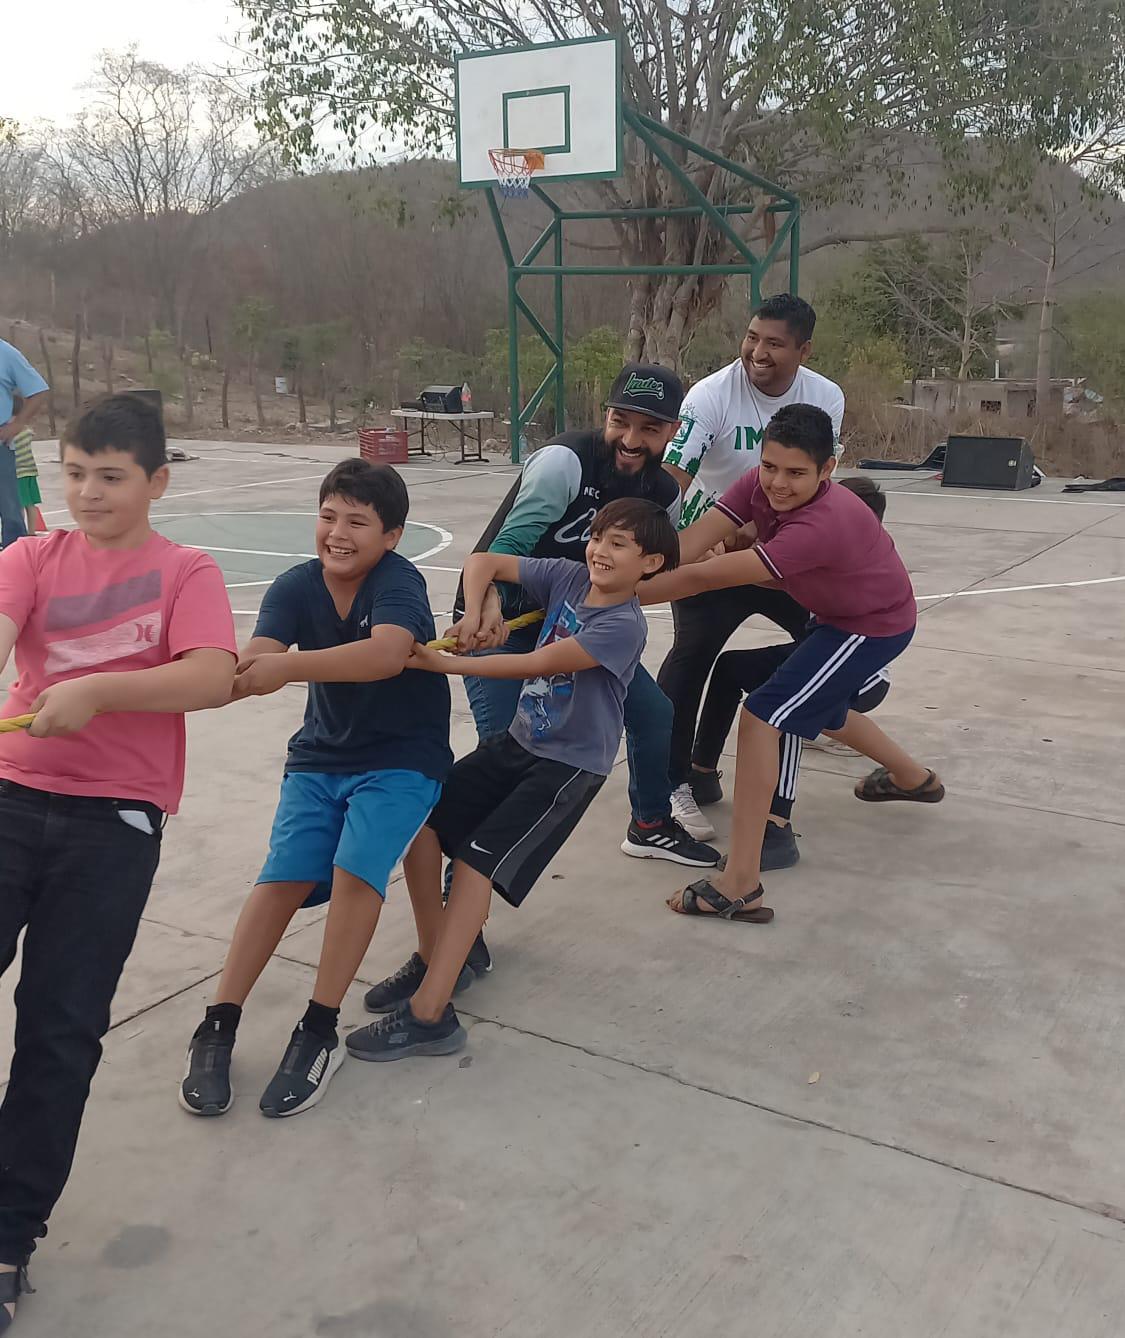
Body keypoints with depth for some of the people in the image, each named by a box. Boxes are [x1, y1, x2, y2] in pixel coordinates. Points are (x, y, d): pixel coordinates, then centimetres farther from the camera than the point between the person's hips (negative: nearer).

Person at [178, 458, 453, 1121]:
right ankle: (217, 1030, -2)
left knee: (356, 870, -23)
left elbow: (387, 653, -40)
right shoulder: (295, 587, -6)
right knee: (285, 877, -11)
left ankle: (320, 1033, -9)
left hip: (401, 761, -3)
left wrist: (289, 666, -51)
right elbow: (254, 662, -22)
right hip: (321, 757, 4)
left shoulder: (399, 581, -19)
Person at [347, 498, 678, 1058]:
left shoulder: (624, 627, -18)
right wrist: (473, 615, -13)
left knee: (476, 860, -18)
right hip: (519, 740, 7)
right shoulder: (568, 576, 1)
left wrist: (450, 664, -26)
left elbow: (536, 664, -25)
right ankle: (435, 960, 12)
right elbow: (482, 561, 5)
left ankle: (428, 1013, -15)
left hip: (570, 764, -7)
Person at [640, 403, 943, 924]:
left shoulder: (820, 525, -40)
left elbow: (708, 576, -41)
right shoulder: (762, 484, -17)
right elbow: (693, 543, -26)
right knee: (818, 705, 31)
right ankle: (913, 778, 56)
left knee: (761, 716, -19)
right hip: (841, 613, 9)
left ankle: (741, 885, -18)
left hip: (874, 626, -9)